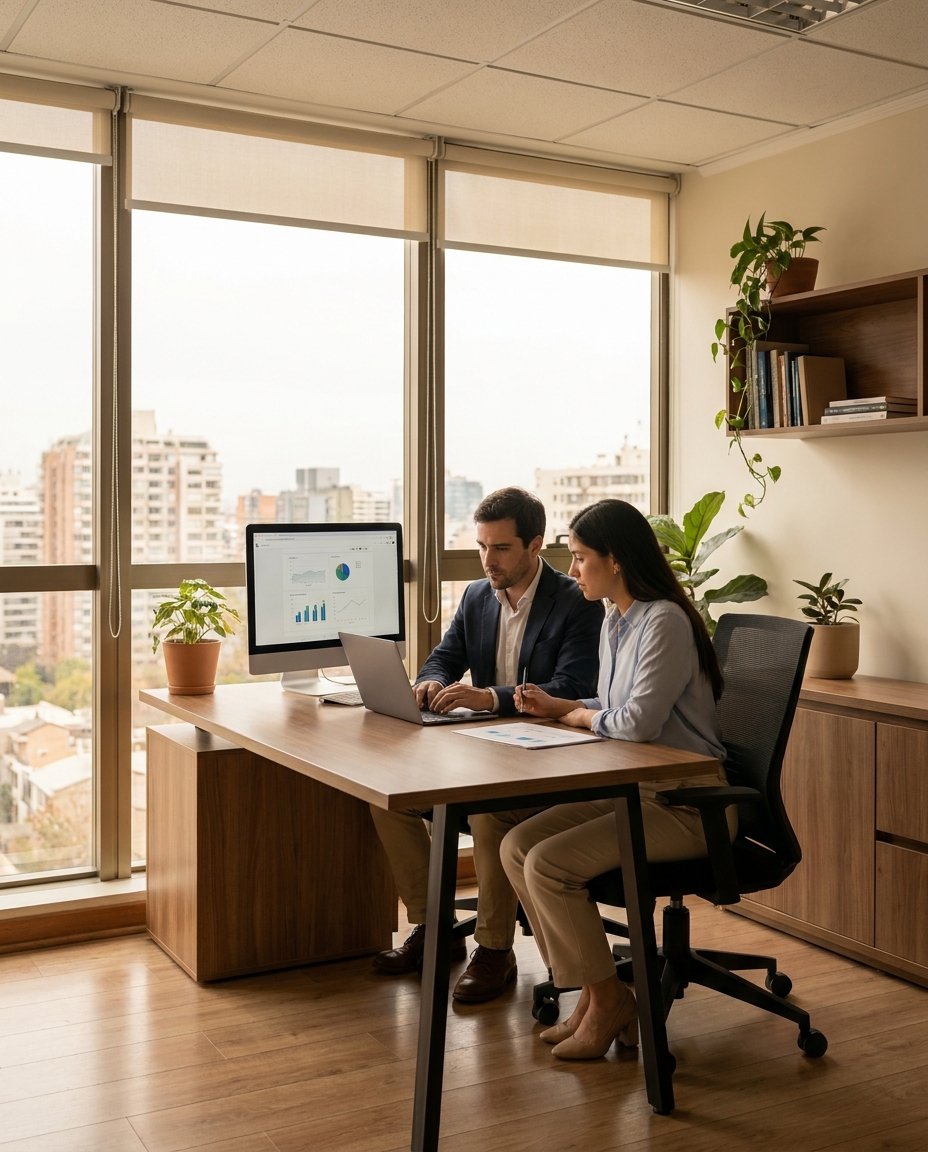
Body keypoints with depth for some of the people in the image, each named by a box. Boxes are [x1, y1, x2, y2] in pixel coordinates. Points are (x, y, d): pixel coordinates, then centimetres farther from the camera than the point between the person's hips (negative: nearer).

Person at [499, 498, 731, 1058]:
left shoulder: (664, 621, -18)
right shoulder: (615, 620, 13)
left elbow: (637, 722, -25)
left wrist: (582, 716, -6)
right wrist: (558, 706, 6)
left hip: (686, 803, -10)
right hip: (633, 789, 10)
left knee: (549, 864, -21)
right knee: (517, 847, -4)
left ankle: (608, 1001, 0)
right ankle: (595, 994, 4)